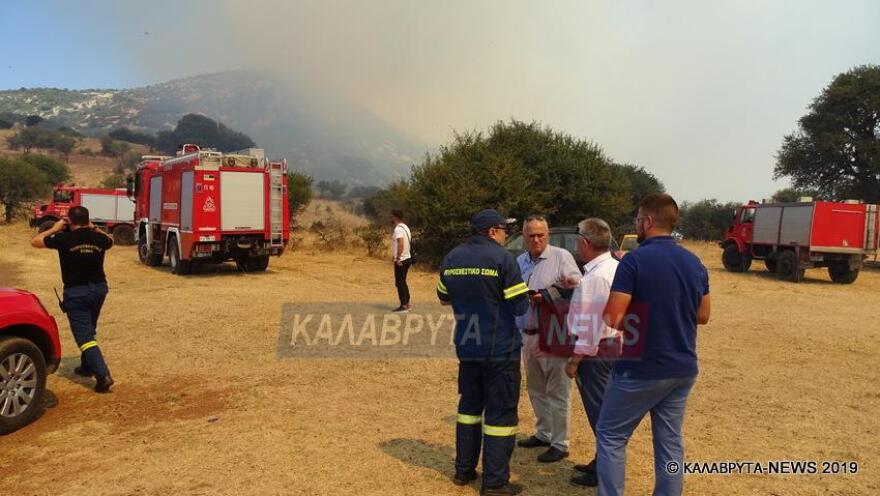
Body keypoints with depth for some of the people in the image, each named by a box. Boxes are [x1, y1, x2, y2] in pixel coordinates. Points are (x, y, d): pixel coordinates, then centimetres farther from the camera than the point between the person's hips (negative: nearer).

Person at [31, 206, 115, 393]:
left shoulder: (64, 239, -13)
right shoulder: (99, 239, -1)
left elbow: (35, 241, 2)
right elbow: (110, 239, 25)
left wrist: (55, 229, 10)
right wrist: (93, 228, 18)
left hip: (76, 291, -5)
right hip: (99, 288, 5)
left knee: (84, 335, -7)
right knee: (89, 330, 24)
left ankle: (103, 375, -19)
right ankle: (87, 366, 36)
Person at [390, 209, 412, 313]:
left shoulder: (398, 229, -16)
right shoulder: (405, 227, 13)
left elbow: (401, 244, -27)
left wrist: (397, 258, -23)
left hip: (400, 260, -10)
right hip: (407, 258, 10)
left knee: (399, 283, -3)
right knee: (402, 282, 17)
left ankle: (403, 306, 0)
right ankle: (407, 304, 21)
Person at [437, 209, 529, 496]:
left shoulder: (452, 258, 3)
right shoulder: (503, 258, -14)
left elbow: (444, 299, 16)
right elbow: (520, 307, -13)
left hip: (466, 346, 6)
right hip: (500, 349, -6)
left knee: (469, 405, 20)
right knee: (500, 411, 4)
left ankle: (464, 470, 27)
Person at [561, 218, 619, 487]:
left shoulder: (595, 276, -23)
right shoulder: (615, 267, 7)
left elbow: (590, 324, -24)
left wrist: (574, 360, -18)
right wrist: (580, 286, 13)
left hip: (595, 351, -10)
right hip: (614, 345, 10)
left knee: (599, 411, 2)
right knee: (605, 408, 19)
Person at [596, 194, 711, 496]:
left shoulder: (635, 260, -17)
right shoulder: (695, 263, 5)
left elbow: (611, 320, -20)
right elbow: (703, 316, 15)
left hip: (641, 370, -6)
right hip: (683, 369, 7)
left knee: (610, 436, 8)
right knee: (670, 442, 15)